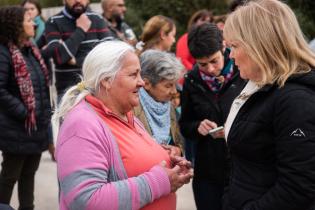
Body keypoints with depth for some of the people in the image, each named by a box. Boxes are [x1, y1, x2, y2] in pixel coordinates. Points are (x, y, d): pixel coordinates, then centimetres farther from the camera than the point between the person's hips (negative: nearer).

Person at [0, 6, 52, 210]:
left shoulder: (31, 49, 11)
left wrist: (45, 112, 11)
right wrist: (23, 113, -20)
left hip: (37, 126, 8)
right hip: (17, 128, -8)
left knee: (29, 172, 17)